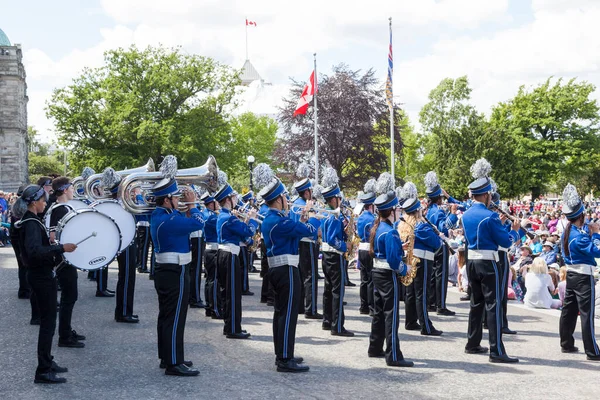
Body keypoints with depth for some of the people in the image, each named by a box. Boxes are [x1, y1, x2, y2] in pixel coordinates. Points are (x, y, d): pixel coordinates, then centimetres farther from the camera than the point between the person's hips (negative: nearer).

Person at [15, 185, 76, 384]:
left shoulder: (29, 221, 11)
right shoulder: (32, 223, -20)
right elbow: (34, 251, -33)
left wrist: (50, 242, 12)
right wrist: (61, 247, -31)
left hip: (38, 274, 10)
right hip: (42, 276, -10)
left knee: (47, 320, 19)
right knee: (48, 322, -6)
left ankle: (47, 362, 29)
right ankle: (43, 371, -2)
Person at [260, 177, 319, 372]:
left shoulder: (269, 219, 12)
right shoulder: (280, 221, -20)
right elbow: (309, 230, -16)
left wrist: (302, 221, 11)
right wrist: (314, 219, 4)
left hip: (276, 269, 11)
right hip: (287, 270, -11)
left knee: (281, 311, 16)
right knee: (288, 313, -8)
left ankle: (281, 354, 24)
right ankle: (285, 360, -7)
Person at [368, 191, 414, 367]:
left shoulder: (377, 227, 9)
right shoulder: (390, 232, -20)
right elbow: (393, 260, -24)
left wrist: (399, 247, 9)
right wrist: (405, 269, -8)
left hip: (377, 273, 10)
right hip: (389, 275, -10)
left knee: (379, 312, 18)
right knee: (391, 315, -7)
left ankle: (375, 349, 27)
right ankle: (393, 356, -7)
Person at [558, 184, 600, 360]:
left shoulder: (567, 231, 7)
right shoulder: (579, 235, -20)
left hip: (571, 274, 9)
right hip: (583, 277, -9)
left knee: (568, 310, 14)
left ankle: (566, 344, 23)